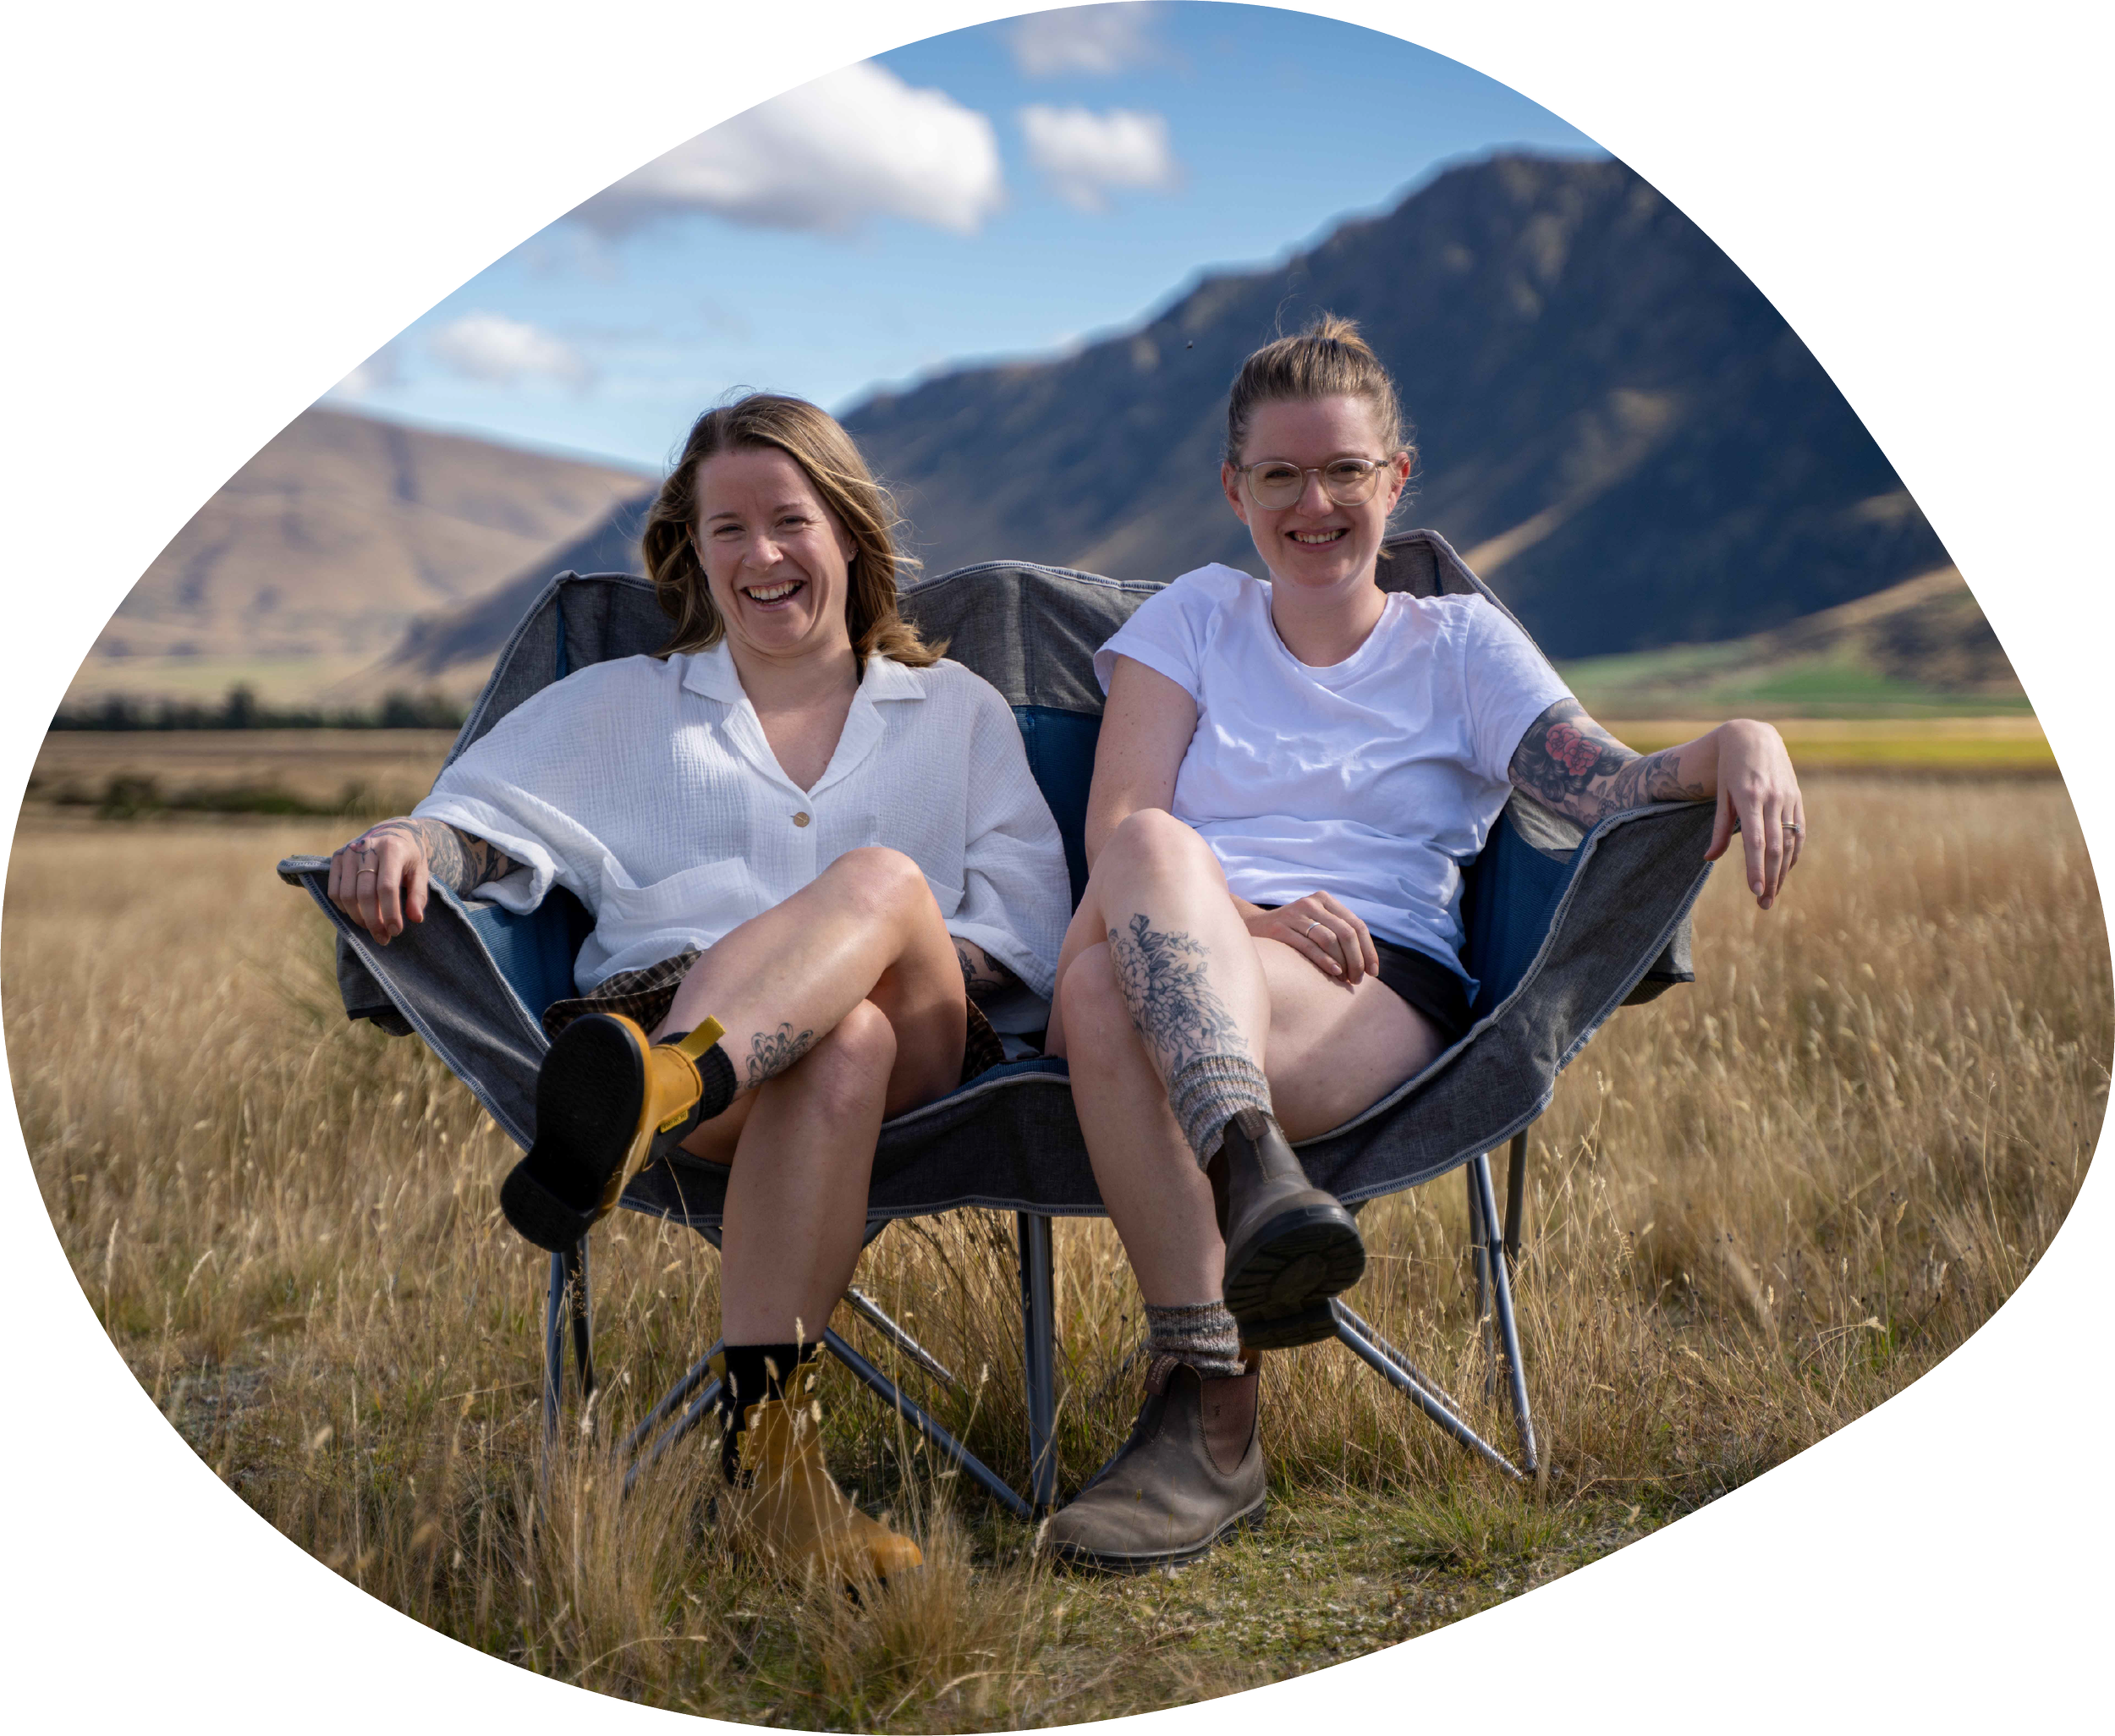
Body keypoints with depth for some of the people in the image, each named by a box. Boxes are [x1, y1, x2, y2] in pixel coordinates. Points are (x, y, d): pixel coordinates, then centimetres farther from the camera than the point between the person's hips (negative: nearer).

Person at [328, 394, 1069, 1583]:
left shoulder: (958, 711, 27)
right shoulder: (622, 704, 29)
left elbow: (1029, 930, 15)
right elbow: (491, 818, 13)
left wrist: (889, 947, -6)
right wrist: (412, 841, -12)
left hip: (919, 1054, 0)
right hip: (665, 1006, 0)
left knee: (879, 876, -37)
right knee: (838, 1046, -39)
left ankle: (643, 1100, -64)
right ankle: (763, 1432, -50)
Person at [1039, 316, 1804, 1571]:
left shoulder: (1460, 642, 21)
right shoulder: (1196, 616, 23)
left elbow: (1616, 787, 3)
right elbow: (1116, 834, 6)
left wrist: (1739, 745, -20)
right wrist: (1239, 912, -14)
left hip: (1383, 999, -1)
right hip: (1185, 968, 2)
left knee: (1117, 994, -36)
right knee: (1138, 894, -37)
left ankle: (1204, 1411, -46)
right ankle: (1255, 1177, -56)